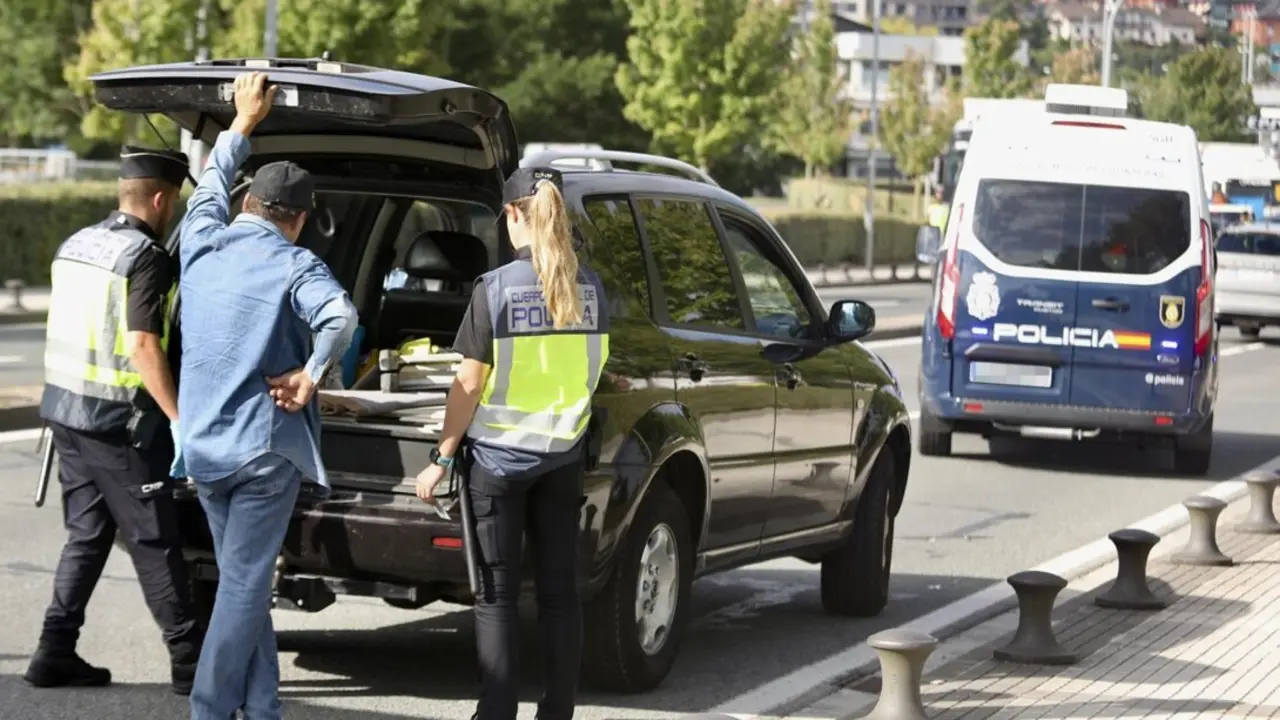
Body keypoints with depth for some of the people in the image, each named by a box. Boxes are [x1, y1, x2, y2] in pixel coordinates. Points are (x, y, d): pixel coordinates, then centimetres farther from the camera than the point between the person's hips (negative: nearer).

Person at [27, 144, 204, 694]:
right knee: (154, 543, -2)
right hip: (119, 422, -8)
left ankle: (55, 654, 11)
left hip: (66, 412, 8)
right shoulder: (145, 257, -15)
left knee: (86, 535, 14)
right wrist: (180, 418, -20)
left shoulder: (75, 245, 11)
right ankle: (189, 662, 3)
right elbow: (143, 345, -21)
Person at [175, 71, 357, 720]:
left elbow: (212, 182, 27)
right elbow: (339, 319, -29)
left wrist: (244, 121, 38)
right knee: (243, 587, -3)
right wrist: (309, 376, -15)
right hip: (263, 447, -6)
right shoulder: (294, 265, -9)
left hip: (202, 444, 6)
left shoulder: (202, 244, 6)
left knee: (243, 581, 15)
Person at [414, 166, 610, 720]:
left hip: (498, 457, -4)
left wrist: (441, 458, -5)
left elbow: (469, 385, -12)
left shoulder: (495, 289, -13)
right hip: (563, 457, 4)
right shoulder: (590, 289, 0)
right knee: (559, 592, 9)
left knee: (497, 596, 2)